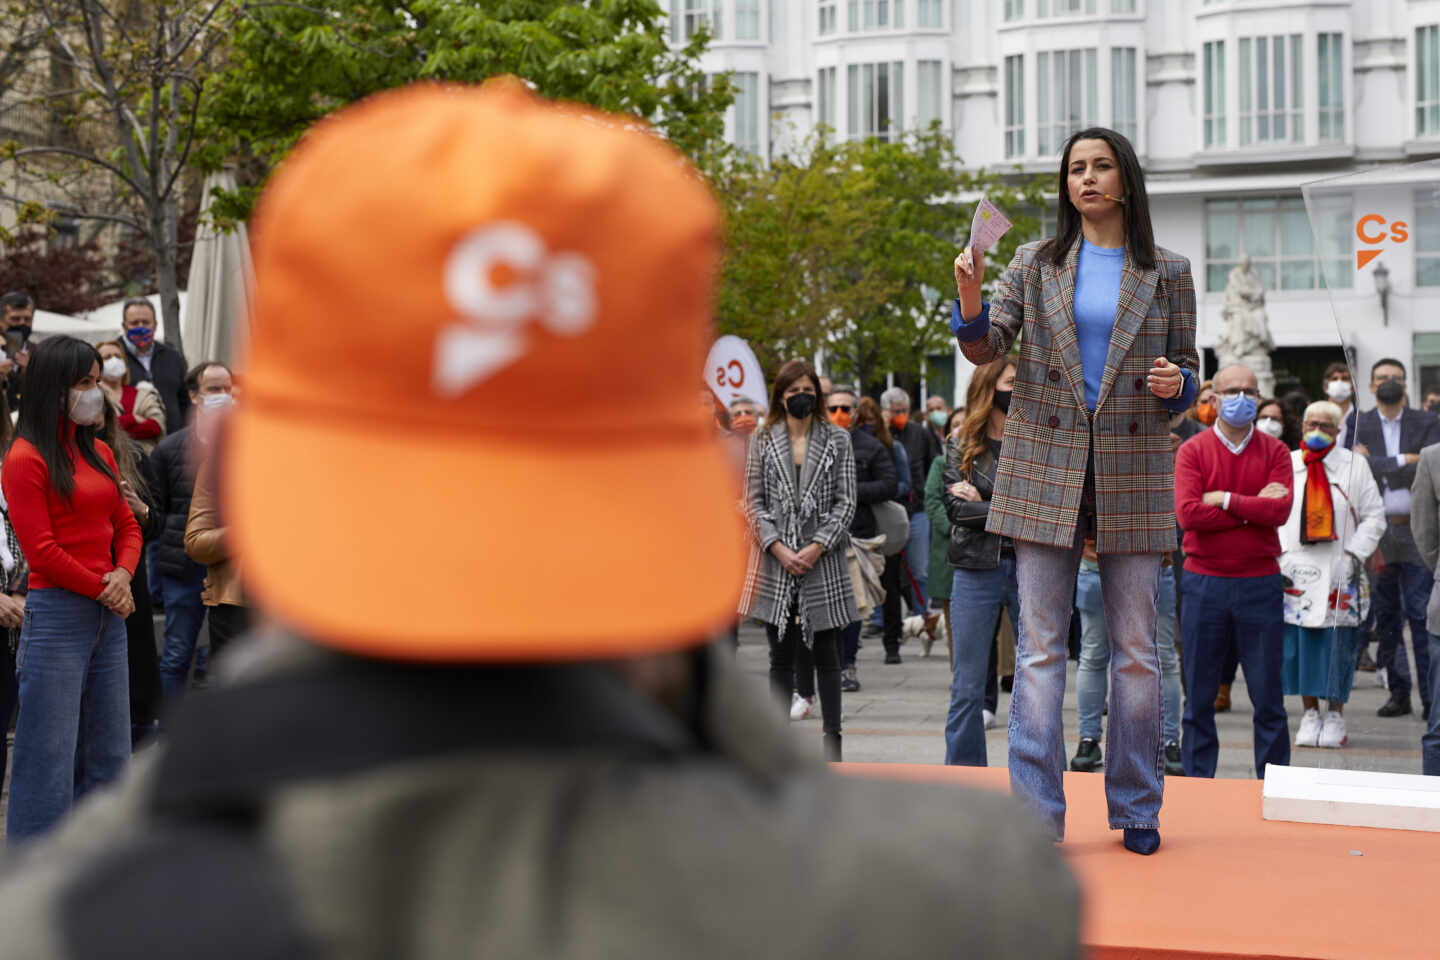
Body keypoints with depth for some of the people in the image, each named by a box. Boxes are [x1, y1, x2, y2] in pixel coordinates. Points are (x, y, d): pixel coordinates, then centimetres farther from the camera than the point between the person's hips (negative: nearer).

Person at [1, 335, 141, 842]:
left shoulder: (100, 454, 14)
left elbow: (127, 526, 16)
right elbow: (41, 551, -13)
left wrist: (123, 575, -4)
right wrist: (103, 591, -9)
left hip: (108, 617, 8)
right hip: (56, 614, -8)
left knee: (107, 756, 10)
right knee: (50, 756, -4)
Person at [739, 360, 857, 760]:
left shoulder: (837, 440, 5)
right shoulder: (763, 440, 8)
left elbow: (846, 501, 1)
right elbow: (754, 501, 4)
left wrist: (817, 547, -10)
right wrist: (779, 548, -9)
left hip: (822, 559, -1)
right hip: (775, 561, 1)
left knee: (826, 653, 2)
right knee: (781, 656, 5)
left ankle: (832, 739, 5)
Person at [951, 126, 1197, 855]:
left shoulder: (1166, 274, 8)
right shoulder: (1036, 264, 8)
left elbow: (1187, 373, 13)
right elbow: (986, 346, -1)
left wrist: (1176, 383, -10)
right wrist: (969, 302, -21)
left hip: (1133, 468, 0)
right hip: (1046, 466, 0)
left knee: (1136, 648, 4)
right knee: (1039, 646, -2)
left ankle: (1137, 809, 16)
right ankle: (1036, 816, 0)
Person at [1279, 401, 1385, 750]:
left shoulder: (1354, 466, 4)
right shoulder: (1286, 465, 8)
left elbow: (1374, 515, 6)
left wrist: (1355, 553, -6)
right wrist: (1278, 556, -1)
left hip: (1339, 573, -1)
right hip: (1295, 570, 2)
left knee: (1337, 644, -1)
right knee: (1298, 642, 0)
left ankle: (1335, 715, 11)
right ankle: (1310, 713, 13)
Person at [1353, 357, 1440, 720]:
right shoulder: (1357, 425, 8)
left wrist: (1377, 465, -8)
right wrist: (1401, 461, -11)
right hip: (1375, 531, 2)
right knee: (1386, 615, 5)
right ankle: (1398, 692, 12)